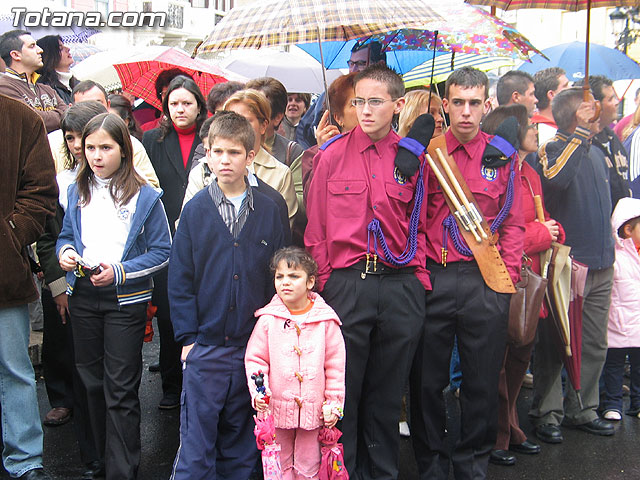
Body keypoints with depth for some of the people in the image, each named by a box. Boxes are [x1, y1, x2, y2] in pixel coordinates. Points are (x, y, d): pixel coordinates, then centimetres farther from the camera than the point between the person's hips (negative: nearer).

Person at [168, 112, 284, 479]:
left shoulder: (268, 211, 2)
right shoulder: (196, 211, -1)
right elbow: (180, 279, 0)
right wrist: (187, 337, -5)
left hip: (252, 348, 2)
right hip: (204, 349, -1)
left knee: (241, 444, 14)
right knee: (196, 445, 2)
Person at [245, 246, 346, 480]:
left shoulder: (325, 320, -3)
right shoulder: (268, 319, -3)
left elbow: (335, 364, 1)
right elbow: (255, 358, 1)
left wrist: (334, 402, -1)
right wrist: (258, 390, -13)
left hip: (313, 409, 0)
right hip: (277, 408, 1)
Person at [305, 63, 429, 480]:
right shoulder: (332, 155, 2)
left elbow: (420, 224, 13)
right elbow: (316, 228, 4)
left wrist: (418, 276, 4)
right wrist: (324, 284, -1)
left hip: (401, 288, 2)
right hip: (346, 285, -1)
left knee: (388, 392, 12)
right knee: (342, 388, 7)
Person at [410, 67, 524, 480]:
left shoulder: (502, 156, 6)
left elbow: (513, 224, 8)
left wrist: (506, 277, -1)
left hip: (485, 282, 1)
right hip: (433, 280, 0)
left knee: (483, 381, 8)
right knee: (427, 380, 8)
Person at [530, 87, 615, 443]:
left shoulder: (596, 154, 15)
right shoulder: (553, 150, -8)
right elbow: (556, 178, -33)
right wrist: (581, 132, -25)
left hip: (600, 266, 8)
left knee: (594, 346, 12)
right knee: (554, 344, 0)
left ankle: (582, 409, 24)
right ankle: (546, 413, 11)